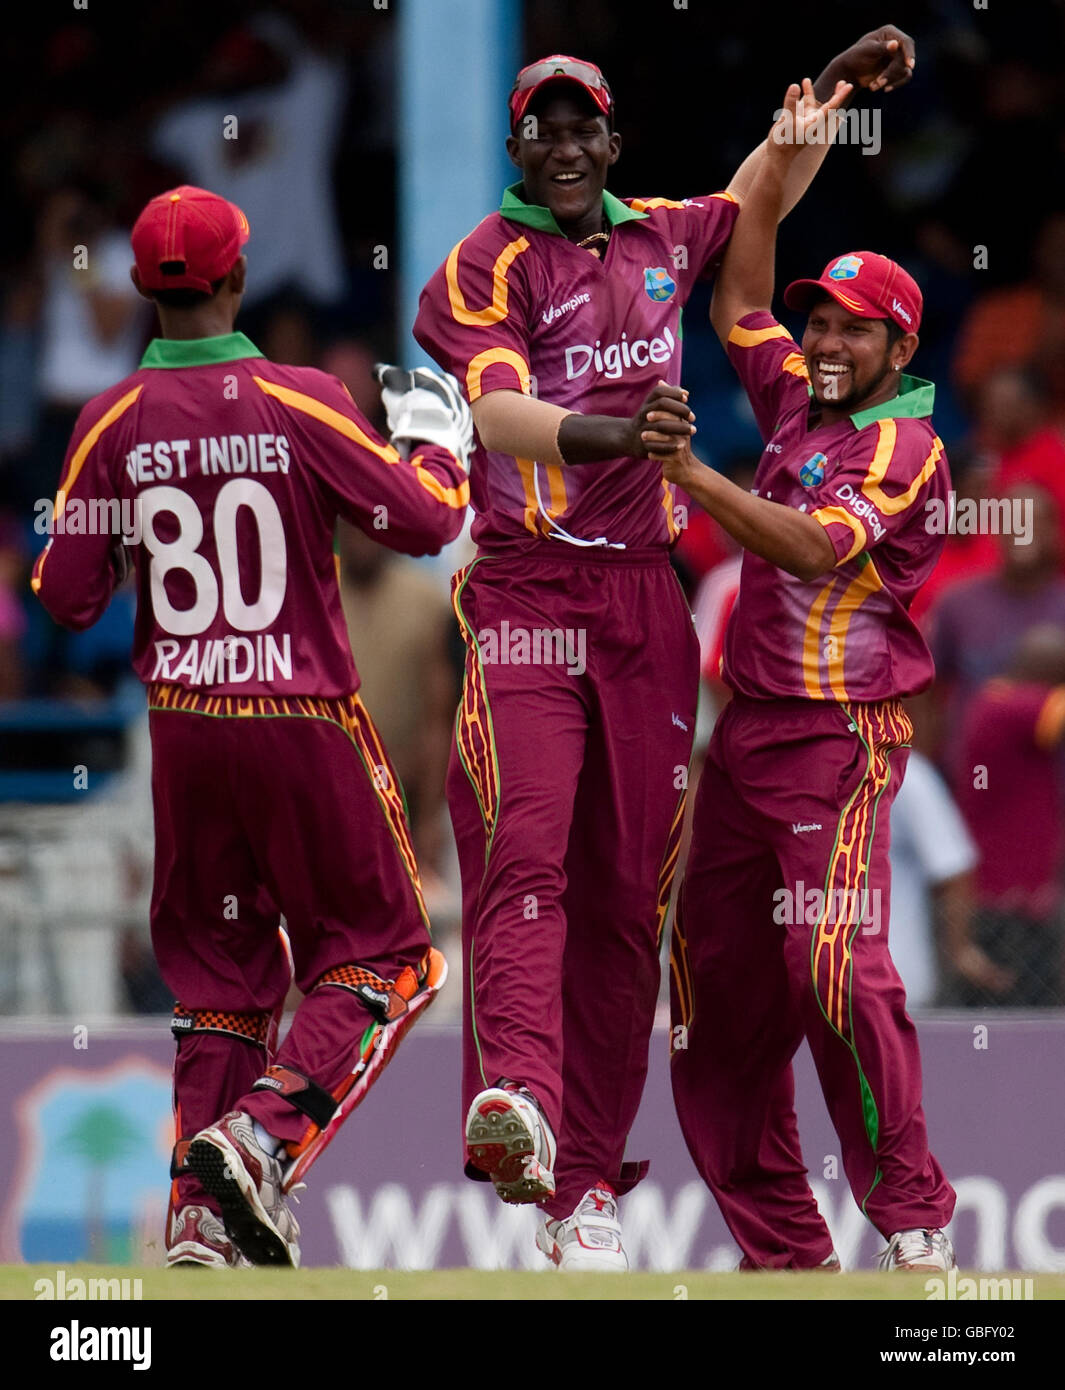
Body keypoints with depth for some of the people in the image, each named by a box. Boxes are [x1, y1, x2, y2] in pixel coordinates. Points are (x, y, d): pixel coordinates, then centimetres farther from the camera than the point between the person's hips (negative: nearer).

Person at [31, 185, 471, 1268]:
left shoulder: (113, 424, -3)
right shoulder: (302, 405, -12)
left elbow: (66, 598, 0)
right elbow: (425, 522, -7)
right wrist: (432, 440, 12)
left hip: (185, 724, 4)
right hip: (307, 727, -4)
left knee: (219, 971, 15)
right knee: (378, 953, 8)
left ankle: (203, 1218, 7)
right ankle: (260, 1136, -13)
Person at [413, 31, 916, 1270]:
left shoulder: (660, 239, 13)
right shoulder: (489, 264, -4)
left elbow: (762, 195, 36)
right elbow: (497, 415, -21)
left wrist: (838, 86, 26)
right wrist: (610, 433, -38)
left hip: (644, 602, 5)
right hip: (527, 597, -5)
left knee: (625, 894, 3)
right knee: (525, 850, -23)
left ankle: (585, 1183, 6)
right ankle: (519, 1103, -43)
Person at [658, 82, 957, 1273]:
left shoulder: (905, 446, -8)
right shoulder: (797, 404, 15)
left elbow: (813, 547, -21)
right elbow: (737, 300, 24)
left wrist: (693, 476, -29)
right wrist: (779, 165, 19)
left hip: (841, 735, -8)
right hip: (746, 723, 8)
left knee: (833, 961, -22)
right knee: (718, 975, 4)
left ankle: (912, 1217, -17)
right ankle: (780, 1242, 8)